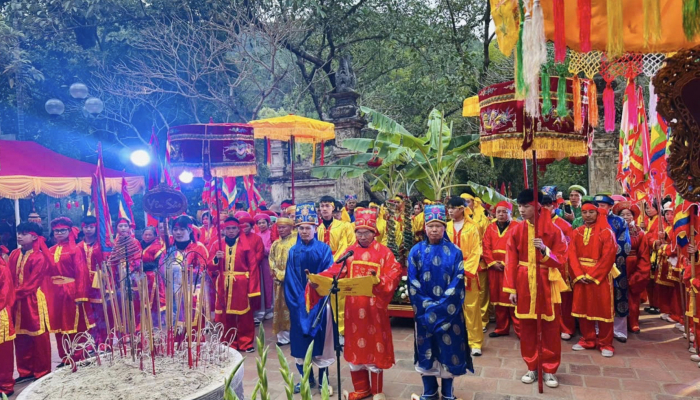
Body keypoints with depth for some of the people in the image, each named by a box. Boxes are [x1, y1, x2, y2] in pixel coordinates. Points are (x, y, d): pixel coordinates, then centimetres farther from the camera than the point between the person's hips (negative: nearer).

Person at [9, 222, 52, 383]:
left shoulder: (39, 257, -12)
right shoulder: (14, 255, 8)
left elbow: (31, 284, -15)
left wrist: (14, 294, -19)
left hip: (33, 301, -6)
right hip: (17, 301, 6)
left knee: (39, 337, 2)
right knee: (20, 337, 12)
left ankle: (42, 372, 12)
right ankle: (26, 371, 24)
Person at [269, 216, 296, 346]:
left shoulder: (297, 241, -3)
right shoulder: (275, 244, 15)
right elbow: (271, 261, 10)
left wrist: (288, 273, -15)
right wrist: (280, 274, -5)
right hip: (279, 280, 6)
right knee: (281, 306, 7)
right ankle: (284, 335, 14)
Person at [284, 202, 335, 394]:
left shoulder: (324, 249, -3)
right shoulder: (293, 251, 5)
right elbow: (290, 280, 1)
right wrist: (298, 300, -9)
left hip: (319, 301, -3)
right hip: (299, 303, 3)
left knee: (320, 339, 3)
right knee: (301, 340, 8)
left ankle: (323, 379, 15)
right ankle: (306, 378, 22)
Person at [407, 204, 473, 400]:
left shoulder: (454, 252, -1)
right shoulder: (416, 251, 1)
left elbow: (458, 282, -7)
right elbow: (412, 283, -2)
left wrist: (441, 306, -15)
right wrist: (427, 306, -11)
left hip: (448, 311, -1)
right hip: (424, 311, 1)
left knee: (448, 349, 6)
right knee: (426, 349, 8)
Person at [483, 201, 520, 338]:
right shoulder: (490, 228, 12)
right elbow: (486, 248, 4)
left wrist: (506, 263, -16)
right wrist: (493, 263, -9)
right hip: (494, 268, 5)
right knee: (498, 297, 11)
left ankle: (520, 330, 5)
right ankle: (501, 328, 22)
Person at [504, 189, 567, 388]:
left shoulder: (553, 230, -6)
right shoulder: (516, 230, -1)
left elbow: (559, 260, -6)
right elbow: (511, 262, 0)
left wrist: (544, 250, -25)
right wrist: (511, 289, -3)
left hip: (546, 284, -2)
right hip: (524, 284, 2)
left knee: (550, 328, 5)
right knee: (526, 327, 8)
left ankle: (549, 370, 19)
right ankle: (532, 367, 22)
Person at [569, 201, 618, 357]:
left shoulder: (606, 232, -6)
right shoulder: (576, 232, 7)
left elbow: (608, 257, -13)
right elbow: (572, 255, 1)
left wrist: (592, 275, -15)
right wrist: (579, 274, -12)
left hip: (600, 276, -4)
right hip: (581, 277, 4)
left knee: (603, 309, 1)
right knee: (583, 308, 10)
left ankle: (605, 344, 12)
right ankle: (587, 340, 23)